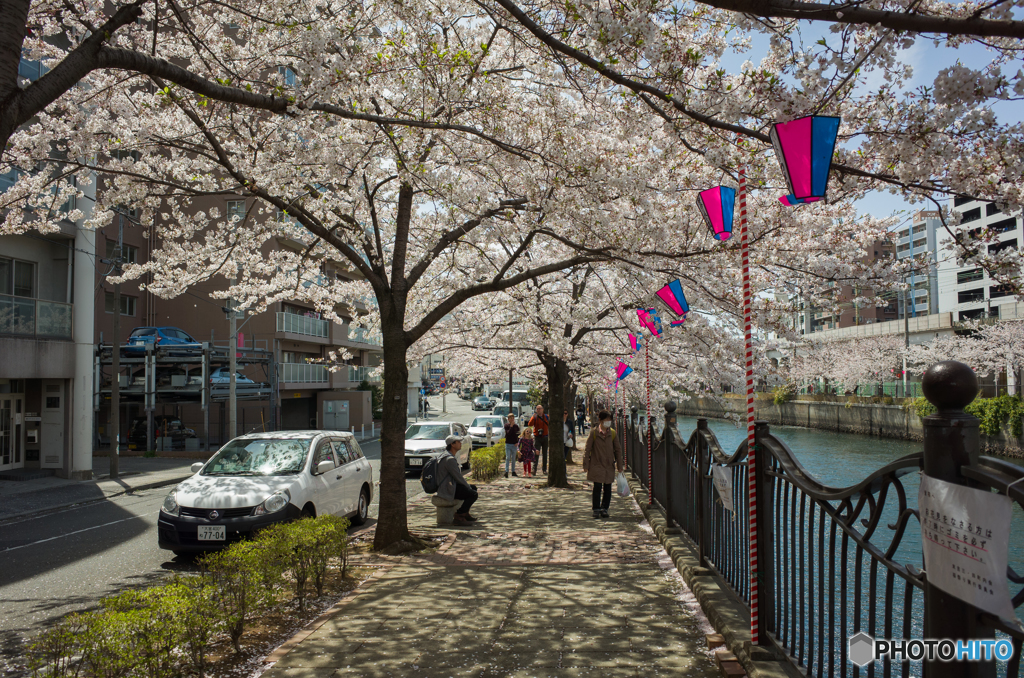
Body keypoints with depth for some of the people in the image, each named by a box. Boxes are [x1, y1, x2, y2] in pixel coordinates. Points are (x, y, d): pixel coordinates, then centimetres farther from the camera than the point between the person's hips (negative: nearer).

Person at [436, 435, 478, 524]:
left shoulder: (446, 456, 15)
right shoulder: (450, 459, -21)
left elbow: (457, 476, 20)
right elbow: (458, 477, -19)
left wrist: (469, 486, 14)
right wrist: (468, 487, -5)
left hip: (451, 485, 11)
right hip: (447, 490, -11)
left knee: (474, 488, 17)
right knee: (473, 494, -17)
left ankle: (465, 513, 19)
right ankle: (459, 515, -6)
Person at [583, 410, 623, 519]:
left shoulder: (612, 433, 5)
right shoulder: (594, 432, -3)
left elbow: (618, 450, 11)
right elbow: (587, 449, 0)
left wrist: (620, 465, 8)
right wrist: (586, 465, -3)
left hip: (609, 465, 3)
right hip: (596, 464, -3)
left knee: (607, 488, 4)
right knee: (597, 487, -6)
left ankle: (604, 509, 15)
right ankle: (596, 510, 5)